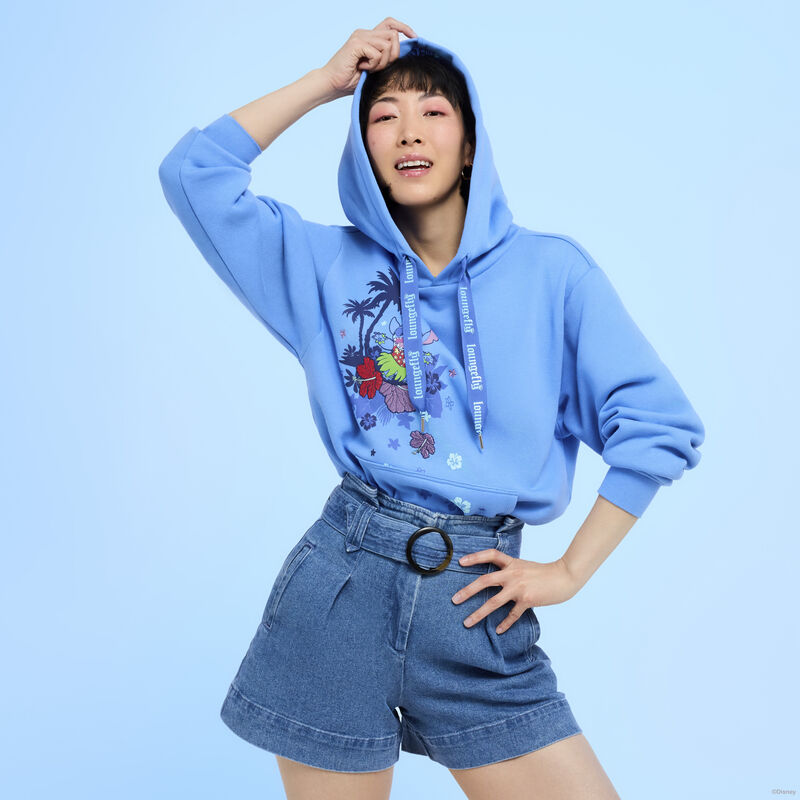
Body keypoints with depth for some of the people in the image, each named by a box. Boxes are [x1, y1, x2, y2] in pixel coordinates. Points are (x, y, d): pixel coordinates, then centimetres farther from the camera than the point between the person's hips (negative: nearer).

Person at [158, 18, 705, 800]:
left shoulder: (552, 269, 3)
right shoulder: (327, 264, 9)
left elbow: (661, 427, 2)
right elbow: (194, 171, 4)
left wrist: (570, 570, -1)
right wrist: (329, 78, 5)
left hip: (475, 602, 0)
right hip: (339, 586, 1)